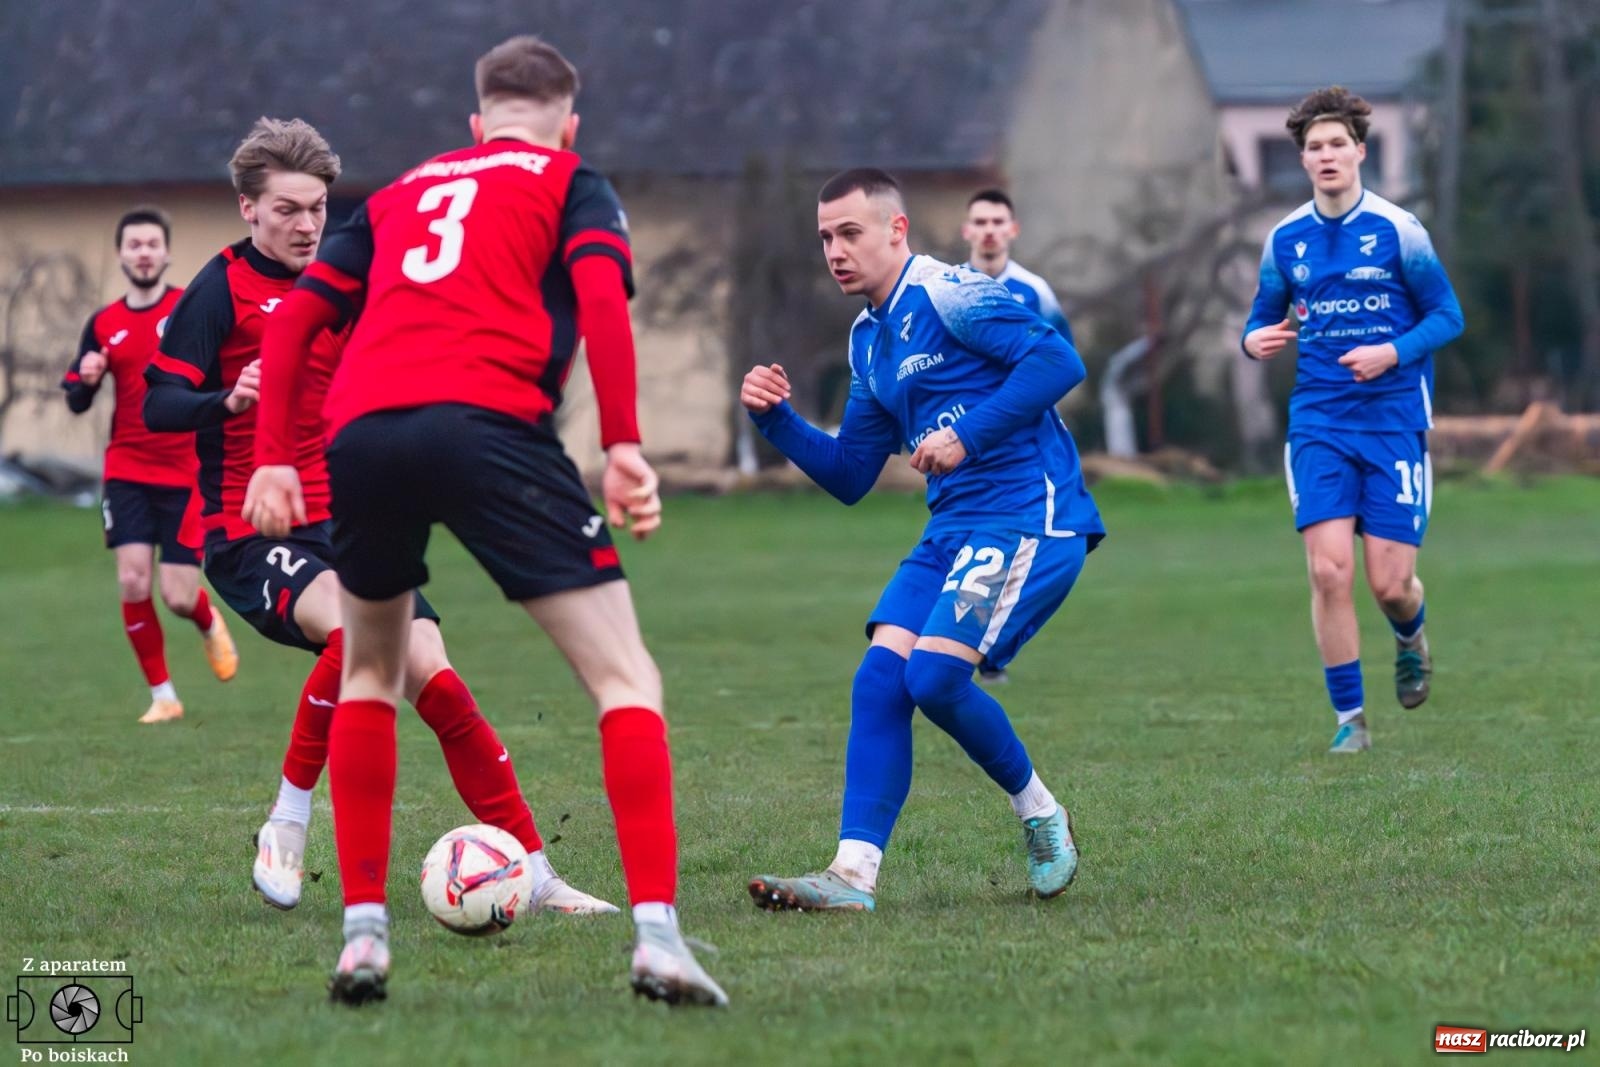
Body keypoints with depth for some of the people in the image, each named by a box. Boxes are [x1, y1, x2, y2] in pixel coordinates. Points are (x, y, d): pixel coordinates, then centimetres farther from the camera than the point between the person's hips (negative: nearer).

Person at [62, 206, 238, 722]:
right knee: (133, 581, -11)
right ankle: (163, 696, 5)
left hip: (187, 473, -2)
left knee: (178, 597, -3)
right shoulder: (104, 324, 6)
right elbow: (76, 402, 10)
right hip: (127, 472, 2)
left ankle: (211, 626, 35)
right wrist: (85, 379, -11)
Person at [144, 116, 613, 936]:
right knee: (356, 629, -34)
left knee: (434, 677, -6)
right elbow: (159, 406, -14)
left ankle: (535, 877, -1)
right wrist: (229, 399, -33)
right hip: (252, 537, -6)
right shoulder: (223, 287, -6)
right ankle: (286, 828, -18)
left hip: (341, 528, 6)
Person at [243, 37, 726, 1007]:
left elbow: (297, 318, 24)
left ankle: (364, 930, 19)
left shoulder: (399, 194, 32)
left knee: (370, 671, 27)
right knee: (625, 679, 0)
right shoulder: (572, 182, 19)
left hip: (361, 434, 4)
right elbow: (601, 296, -1)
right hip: (489, 423, -4)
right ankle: (657, 935, -15)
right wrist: (624, 448, -6)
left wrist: (275, 457, 21)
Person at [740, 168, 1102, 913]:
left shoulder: (947, 295, -8)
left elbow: (1058, 360, -19)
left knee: (934, 675, -20)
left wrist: (969, 435, -20)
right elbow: (849, 476, 22)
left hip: (1029, 515, -9)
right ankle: (854, 874, -9)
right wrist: (776, 419, 8)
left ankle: (1042, 816, 4)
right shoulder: (869, 340, 18)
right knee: (879, 678, -7)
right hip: (953, 527, 9)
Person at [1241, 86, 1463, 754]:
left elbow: (1447, 316, 0)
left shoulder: (1397, 229, -4)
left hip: (1394, 419, -2)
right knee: (1329, 570, -12)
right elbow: (1263, 319, 18)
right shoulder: (1286, 240, 6)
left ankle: (1411, 640, 33)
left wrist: (1393, 353, -17)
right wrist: (1255, 340, -6)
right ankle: (1349, 718, 2)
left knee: (1390, 583, -5)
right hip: (1318, 421, 2)